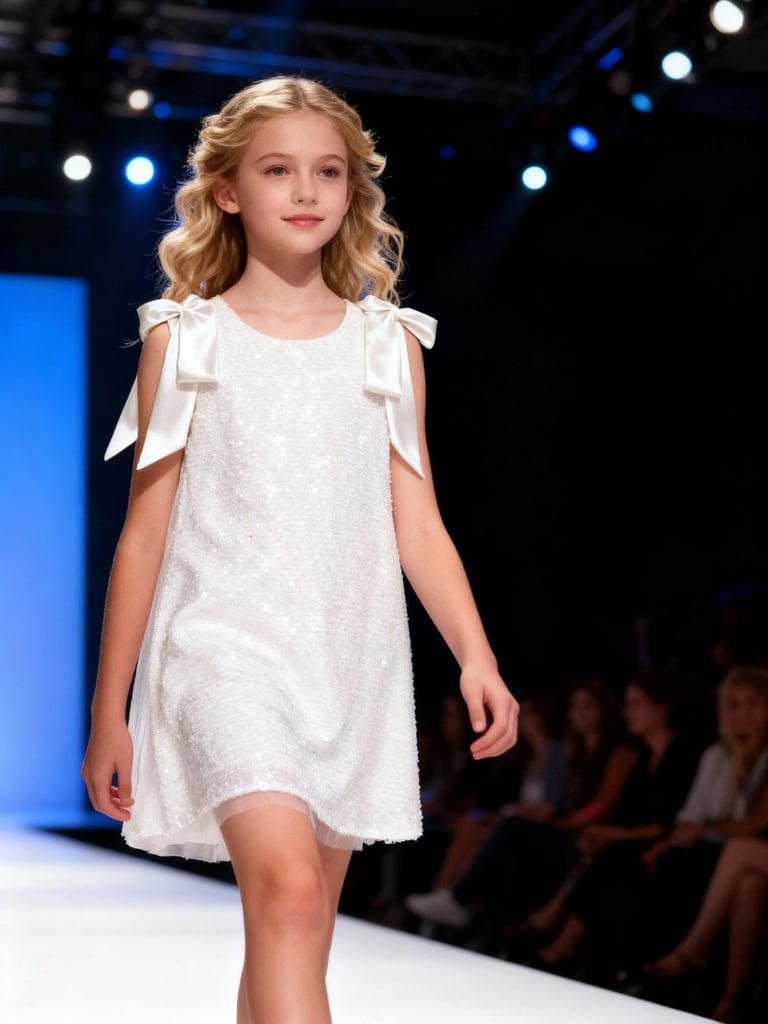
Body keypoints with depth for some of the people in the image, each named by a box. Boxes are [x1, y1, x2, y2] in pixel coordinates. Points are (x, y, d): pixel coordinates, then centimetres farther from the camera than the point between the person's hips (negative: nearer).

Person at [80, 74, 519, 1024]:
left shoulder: (389, 345, 10)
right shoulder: (186, 340, 5)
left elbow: (417, 523, 10)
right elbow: (145, 531, 6)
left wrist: (476, 657, -4)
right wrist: (108, 712, 5)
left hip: (350, 659, 3)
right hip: (225, 646, -3)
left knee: (292, 944, 8)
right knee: (285, 884, -26)